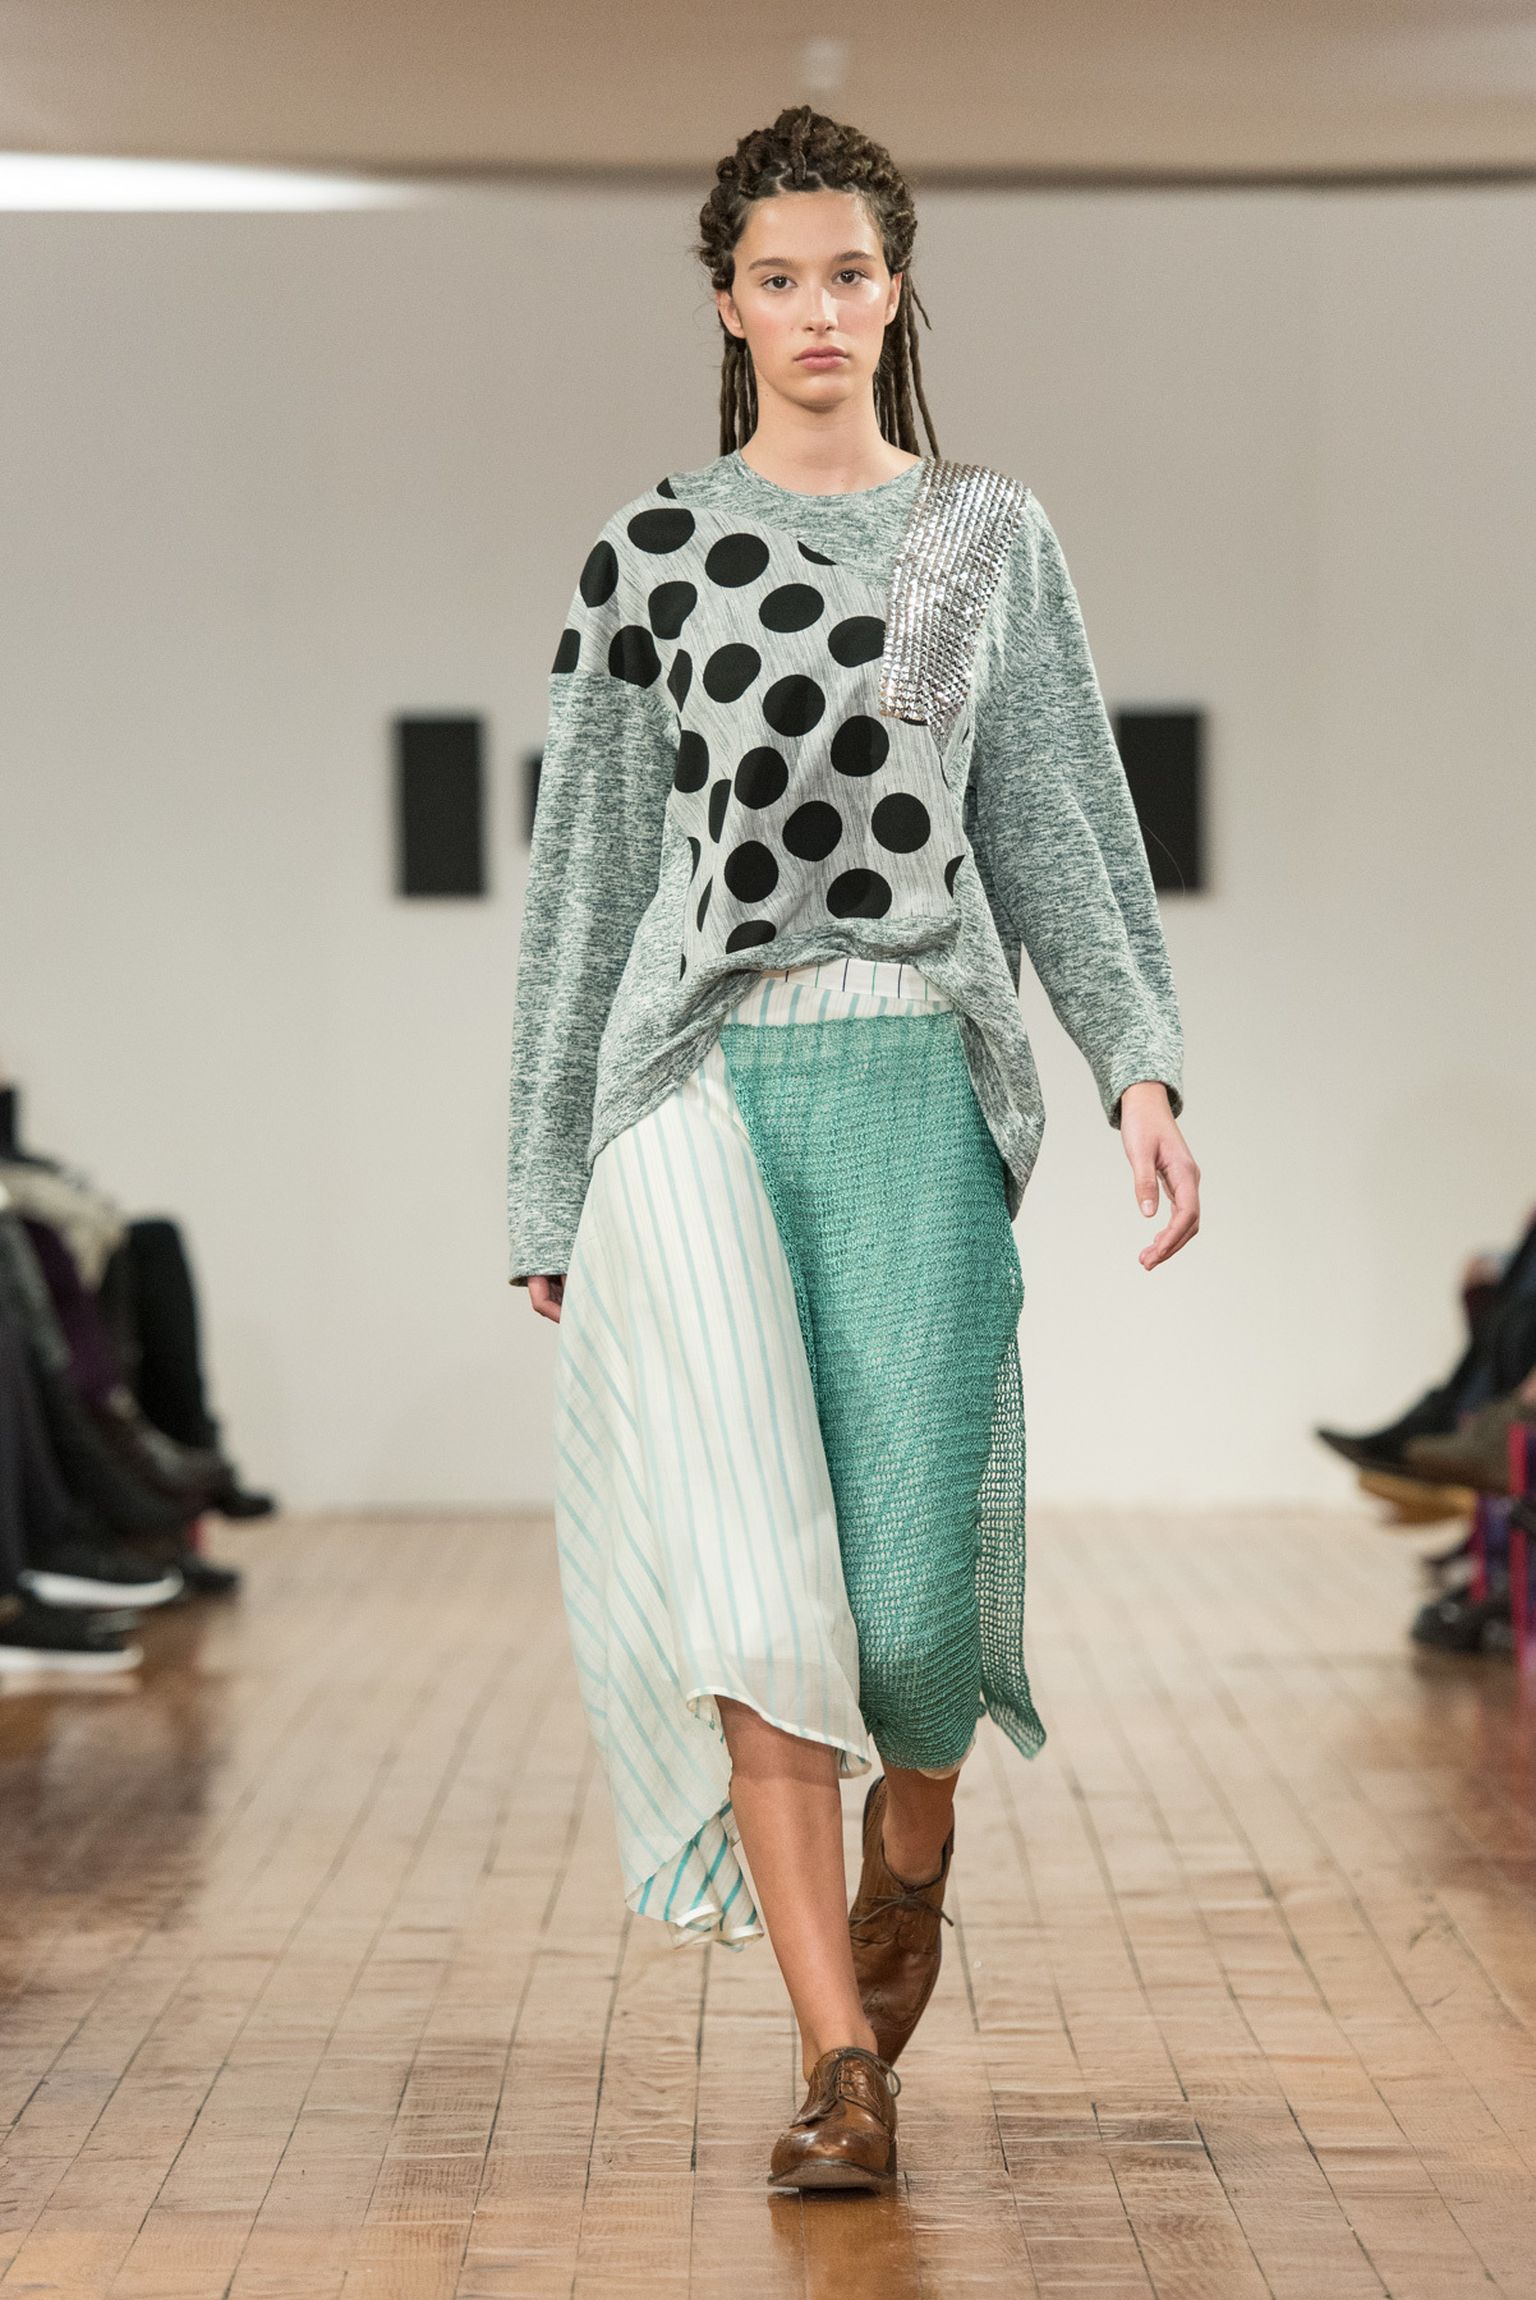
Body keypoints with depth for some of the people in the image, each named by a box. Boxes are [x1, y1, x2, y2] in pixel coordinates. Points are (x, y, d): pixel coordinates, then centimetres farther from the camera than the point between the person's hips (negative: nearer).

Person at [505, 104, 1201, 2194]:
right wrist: (548, 1189, 9)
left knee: (912, 1569, -6)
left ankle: (909, 1842, 30)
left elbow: (1061, 833, 8)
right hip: (702, 1082, 0)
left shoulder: (992, 538, 10)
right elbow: (588, 869, 11)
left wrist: (1143, 1065, -8)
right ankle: (842, 2062, -6)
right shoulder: (651, 554, 9)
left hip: (919, 1088, 0)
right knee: (749, 1567, -10)